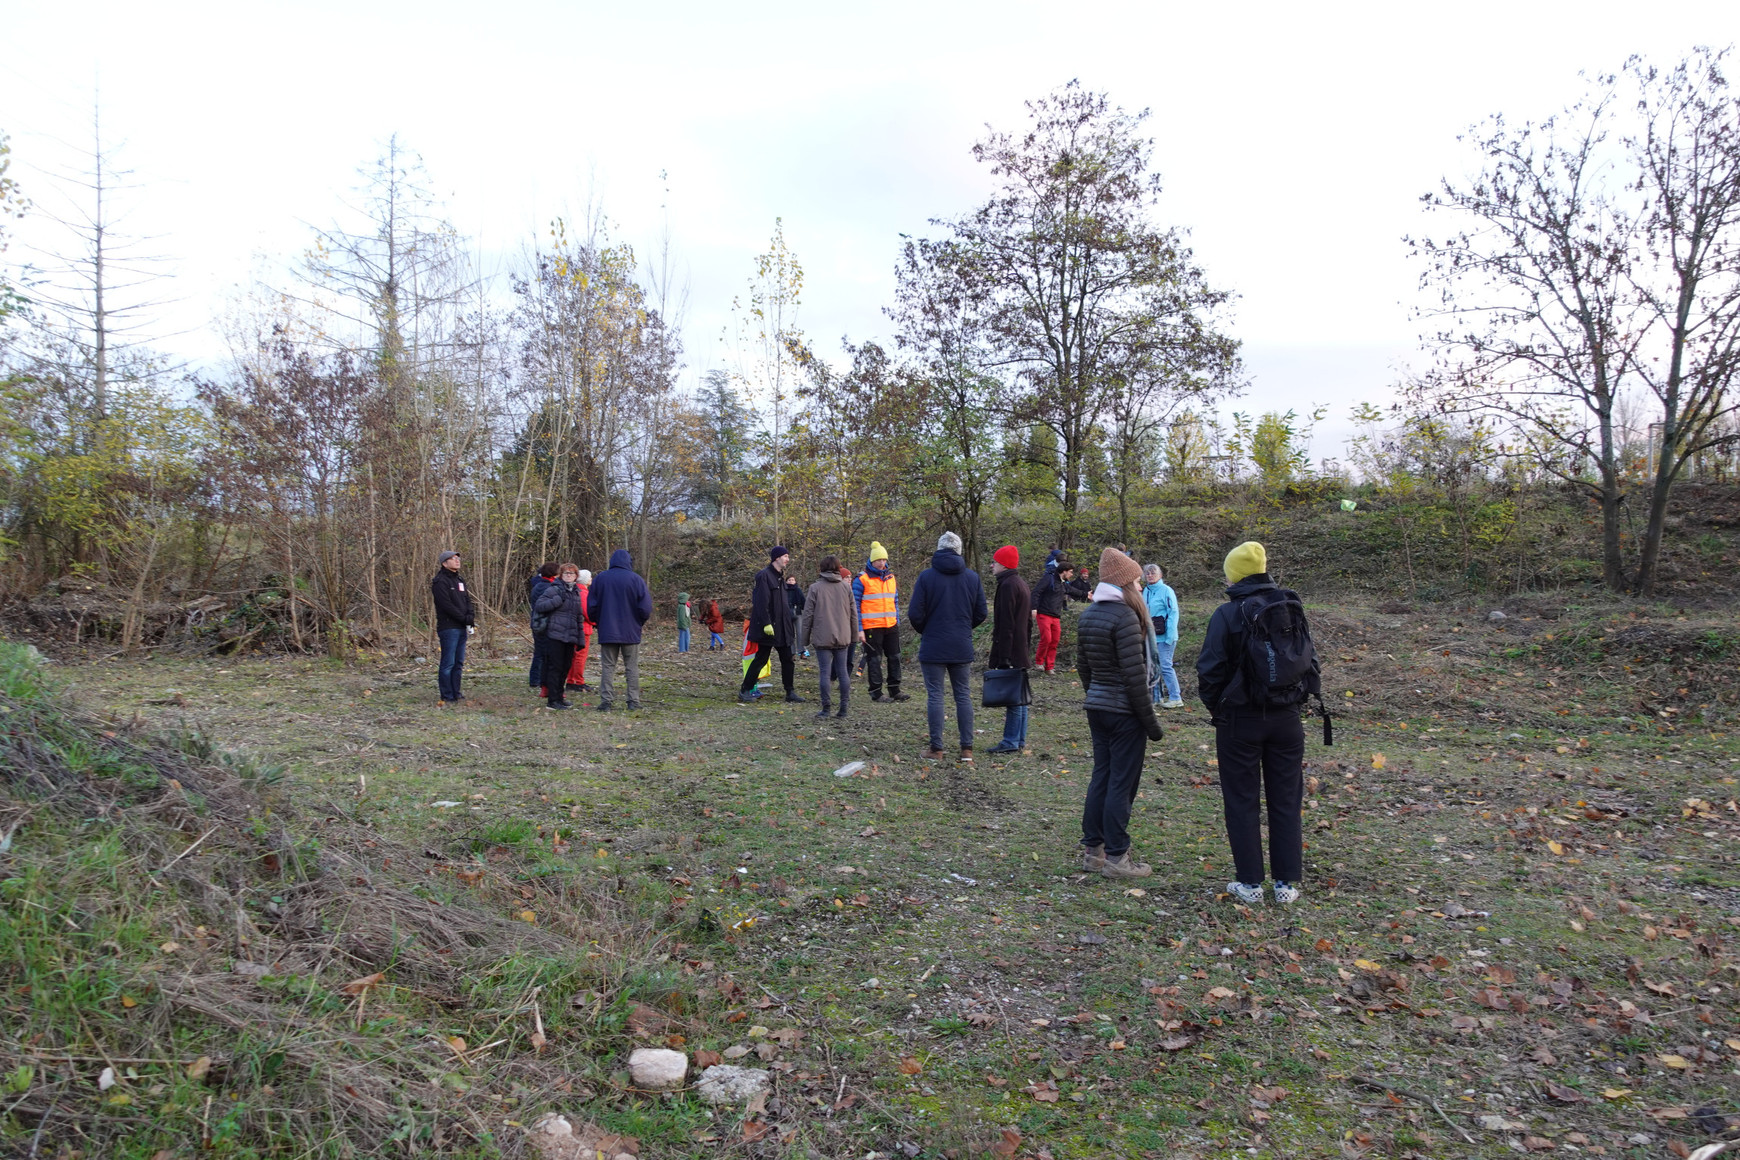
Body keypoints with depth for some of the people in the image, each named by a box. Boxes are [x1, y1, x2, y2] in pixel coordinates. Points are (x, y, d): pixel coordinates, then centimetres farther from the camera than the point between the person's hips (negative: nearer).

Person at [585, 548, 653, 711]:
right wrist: (639, 623, 11)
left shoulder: (600, 579, 2)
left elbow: (591, 606, 5)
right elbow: (645, 608, -7)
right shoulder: (636, 580, -6)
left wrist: (598, 622, 19)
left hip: (607, 631, 2)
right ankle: (634, 702, 6)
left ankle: (605, 702, 3)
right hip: (631, 631, -1)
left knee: (608, 667, 6)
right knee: (632, 667, 6)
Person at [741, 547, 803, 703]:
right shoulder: (764, 576, -13)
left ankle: (789, 692, 13)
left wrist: (790, 623, 18)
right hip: (769, 626, -8)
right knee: (761, 659, -1)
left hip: (782, 626, 8)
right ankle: (745, 691, 9)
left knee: (787, 659, 7)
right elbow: (762, 602, -19)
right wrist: (766, 623, -23)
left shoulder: (780, 576, 15)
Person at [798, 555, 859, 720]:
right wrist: (854, 636, 16)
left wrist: (805, 640, 3)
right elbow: (853, 614, 8)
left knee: (825, 672, -1)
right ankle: (843, 708, 10)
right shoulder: (846, 587, 6)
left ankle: (825, 709, 0)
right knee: (843, 671, 8)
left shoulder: (815, 588, -4)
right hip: (842, 637, 3)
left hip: (823, 638, -3)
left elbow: (808, 615, -4)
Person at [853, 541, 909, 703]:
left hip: (891, 625, 6)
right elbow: (855, 604, -6)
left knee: (894, 657, 9)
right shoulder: (862, 579, -6)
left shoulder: (891, 577, 13)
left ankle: (895, 690, 19)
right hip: (872, 627, -6)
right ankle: (876, 693, 9)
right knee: (874, 659, 0)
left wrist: (898, 621, 15)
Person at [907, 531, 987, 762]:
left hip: (933, 647, -3)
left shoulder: (926, 576, -9)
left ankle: (936, 748, 6)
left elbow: (915, 615, -10)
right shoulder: (972, 577, 1)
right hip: (962, 647, 3)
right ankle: (967, 748, 10)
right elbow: (981, 613, 5)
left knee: (935, 695, 4)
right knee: (963, 695, 10)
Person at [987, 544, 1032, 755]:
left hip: (1010, 650, -10)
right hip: (1022, 651, 10)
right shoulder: (1022, 584, 17)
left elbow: (1005, 624, -19)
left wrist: (1002, 657, -20)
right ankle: (1020, 740, 17)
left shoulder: (1007, 585, -15)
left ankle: (1011, 742, -3)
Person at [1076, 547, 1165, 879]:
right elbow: (1134, 675, -19)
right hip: (1125, 711, -8)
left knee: (1101, 776, 14)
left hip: (1097, 707, 8)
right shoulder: (1125, 617, -17)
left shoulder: (1088, 615, 8)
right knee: (1122, 782, 0)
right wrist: (1151, 721, -13)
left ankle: (1093, 849, 21)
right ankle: (1116, 857, 6)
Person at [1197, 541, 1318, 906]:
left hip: (1240, 721, -4)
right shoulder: (1293, 609, 3)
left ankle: (1251, 883, 11)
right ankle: (1287, 883, 17)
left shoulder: (1228, 614, -12)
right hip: (1287, 719, 4)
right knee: (1286, 801, 12)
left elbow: (1210, 670, -11)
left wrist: (1216, 708, 4)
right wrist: (1299, 697, 16)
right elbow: (1311, 660, 9)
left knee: (1243, 802, 6)